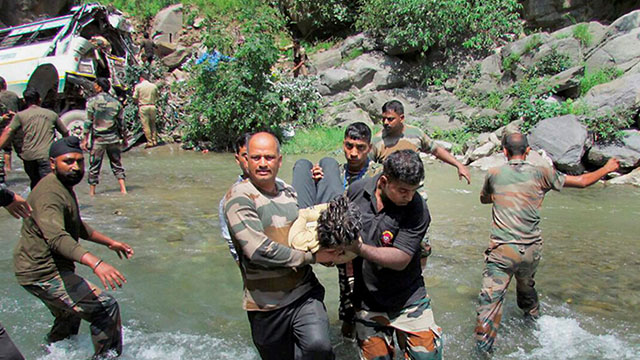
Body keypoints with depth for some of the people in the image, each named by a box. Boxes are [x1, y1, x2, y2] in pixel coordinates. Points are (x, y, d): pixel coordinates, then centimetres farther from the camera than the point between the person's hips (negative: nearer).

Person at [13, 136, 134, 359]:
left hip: (39, 270, 11)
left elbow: (77, 227, 25)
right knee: (106, 308, -13)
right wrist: (96, 263, -53)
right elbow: (57, 238, -41)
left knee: (69, 316, 32)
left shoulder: (64, 187, 11)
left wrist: (109, 242, 22)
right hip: (44, 274, -11)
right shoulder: (49, 194, -24)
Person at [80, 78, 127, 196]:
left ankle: (92, 191, 14)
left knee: (94, 165, 7)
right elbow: (121, 123, 5)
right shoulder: (116, 102, 2)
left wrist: (85, 139, -4)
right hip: (113, 138, 2)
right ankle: (123, 189, 6)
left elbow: (88, 122, -8)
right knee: (117, 163, 11)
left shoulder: (92, 101, -5)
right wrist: (124, 138, 15)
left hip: (98, 139, -2)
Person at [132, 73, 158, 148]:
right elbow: (156, 97, 10)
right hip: (152, 106, 3)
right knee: (153, 124, 14)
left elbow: (135, 98, -2)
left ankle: (150, 142, 1)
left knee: (146, 125, 2)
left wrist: (139, 102, 16)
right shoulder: (154, 86, 4)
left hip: (143, 107, -3)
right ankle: (155, 141, 15)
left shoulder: (138, 86, -4)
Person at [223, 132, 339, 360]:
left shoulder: (289, 191, 9)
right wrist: (312, 256, -15)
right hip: (267, 303, -3)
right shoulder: (239, 196, -11)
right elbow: (258, 250, -21)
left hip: (304, 292, 4)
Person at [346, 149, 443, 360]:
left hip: (408, 301, -2)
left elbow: (401, 260, -22)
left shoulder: (417, 209, -18)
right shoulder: (356, 190, -8)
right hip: (368, 301, 2)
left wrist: (360, 248, -31)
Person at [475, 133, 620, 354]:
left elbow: (484, 199, 20)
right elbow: (582, 181, 10)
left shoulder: (494, 174, 0)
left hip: (503, 250, -3)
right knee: (526, 286, 29)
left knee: (490, 299, -4)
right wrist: (607, 168, 26)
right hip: (532, 249, 3)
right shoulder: (541, 173, 0)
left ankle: (484, 348, -10)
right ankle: (534, 320, 52)